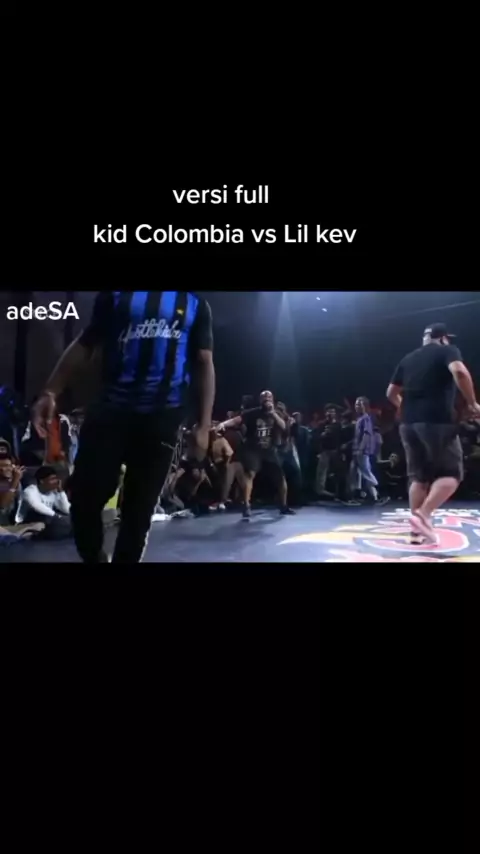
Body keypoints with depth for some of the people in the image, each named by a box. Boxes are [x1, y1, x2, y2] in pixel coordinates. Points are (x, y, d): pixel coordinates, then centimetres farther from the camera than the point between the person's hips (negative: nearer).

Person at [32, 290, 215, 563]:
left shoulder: (196, 304, 14)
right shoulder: (116, 296, 13)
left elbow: (204, 364, 11)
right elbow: (84, 345, 11)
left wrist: (204, 425, 2)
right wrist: (51, 392, -1)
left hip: (163, 418, 0)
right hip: (111, 409, 0)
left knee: (140, 509, 4)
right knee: (85, 496, -6)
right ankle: (95, 557, 20)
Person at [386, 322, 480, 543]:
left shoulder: (408, 358, 20)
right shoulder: (447, 350, 4)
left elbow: (391, 392, 23)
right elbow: (459, 372, -18)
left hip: (409, 423, 6)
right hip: (437, 420, -6)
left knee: (418, 476, 12)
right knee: (451, 474, 1)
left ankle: (416, 529, 9)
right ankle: (423, 515, -18)